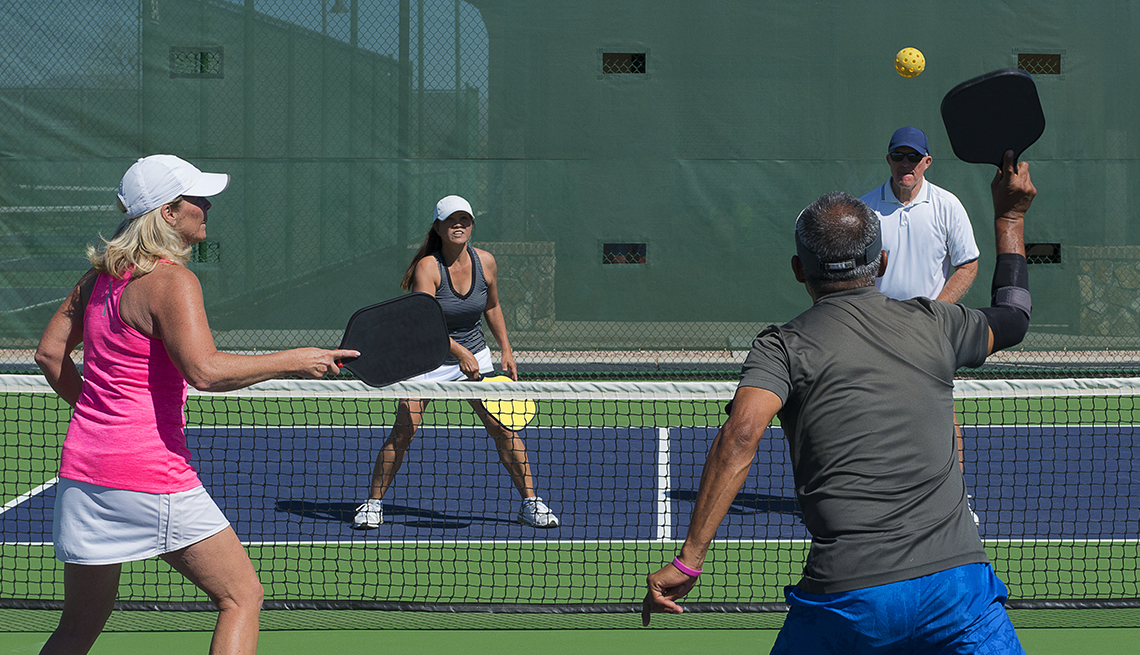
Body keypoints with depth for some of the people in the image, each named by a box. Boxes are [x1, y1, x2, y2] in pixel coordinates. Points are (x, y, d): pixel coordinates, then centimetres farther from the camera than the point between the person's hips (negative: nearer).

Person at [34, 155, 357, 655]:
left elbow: (49, 354, 18)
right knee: (241, 597, 3)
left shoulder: (101, 276, 11)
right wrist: (293, 362, -18)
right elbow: (204, 371, -26)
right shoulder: (172, 281, -14)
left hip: (82, 465, 8)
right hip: (152, 475, -8)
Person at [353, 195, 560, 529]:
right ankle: (373, 503, 5)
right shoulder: (428, 267, -20)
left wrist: (506, 351, 10)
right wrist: (460, 353, -40)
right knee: (402, 432, -11)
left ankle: (530, 502, 5)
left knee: (503, 427, -6)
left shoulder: (485, 262, -5)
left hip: (475, 356, 3)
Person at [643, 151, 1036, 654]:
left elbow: (740, 436, -16)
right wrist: (1009, 216, 46)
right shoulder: (931, 324, 11)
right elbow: (1013, 316, 33)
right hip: (958, 583, 1)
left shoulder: (783, 348, 3)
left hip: (845, 601, -1)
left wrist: (688, 560, -17)